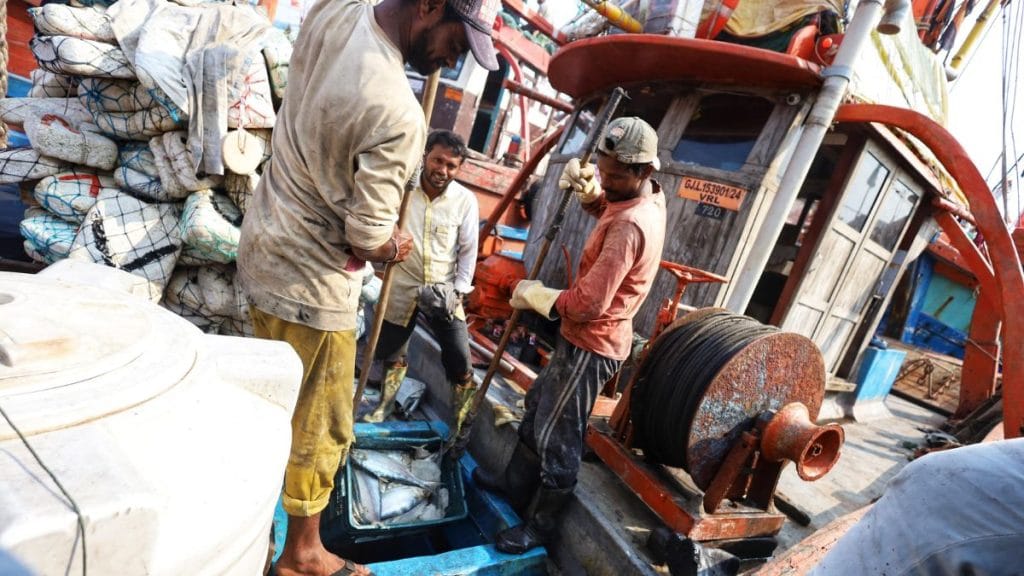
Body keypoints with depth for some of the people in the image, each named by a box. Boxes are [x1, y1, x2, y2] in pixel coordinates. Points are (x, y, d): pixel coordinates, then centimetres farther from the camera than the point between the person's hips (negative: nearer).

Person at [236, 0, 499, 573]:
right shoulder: (397, 115, -29)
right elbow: (369, 236, -22)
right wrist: (397, 247, 0)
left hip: (264, 247, 9)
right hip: (310, 282, -9)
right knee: (320, 427, 11)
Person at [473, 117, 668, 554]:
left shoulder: (630, 225, -29)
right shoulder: (651, 197, 1)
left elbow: (587, 304, -32)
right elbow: (606, 209, 24)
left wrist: (533, 295, -15)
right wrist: (589, 188, -1)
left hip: (592, 345, -11)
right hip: (584, 338, 11)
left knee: (558, 438, 4)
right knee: (538, 408, 24)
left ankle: (540, 526, 24)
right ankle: (516, 485, 43)